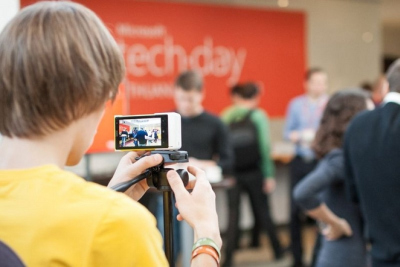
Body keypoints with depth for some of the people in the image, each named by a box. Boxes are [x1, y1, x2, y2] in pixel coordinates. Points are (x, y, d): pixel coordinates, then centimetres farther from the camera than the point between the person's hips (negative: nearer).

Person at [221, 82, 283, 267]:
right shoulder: (258, 116, -6)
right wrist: (269, 175, -6)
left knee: (233, 215, 4)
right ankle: (277, 250, 25)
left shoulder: (226, 117, -1)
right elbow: (264, 147, -10)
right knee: (262, 211, 13)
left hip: (232, 173, 1)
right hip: (254, 172, -1)